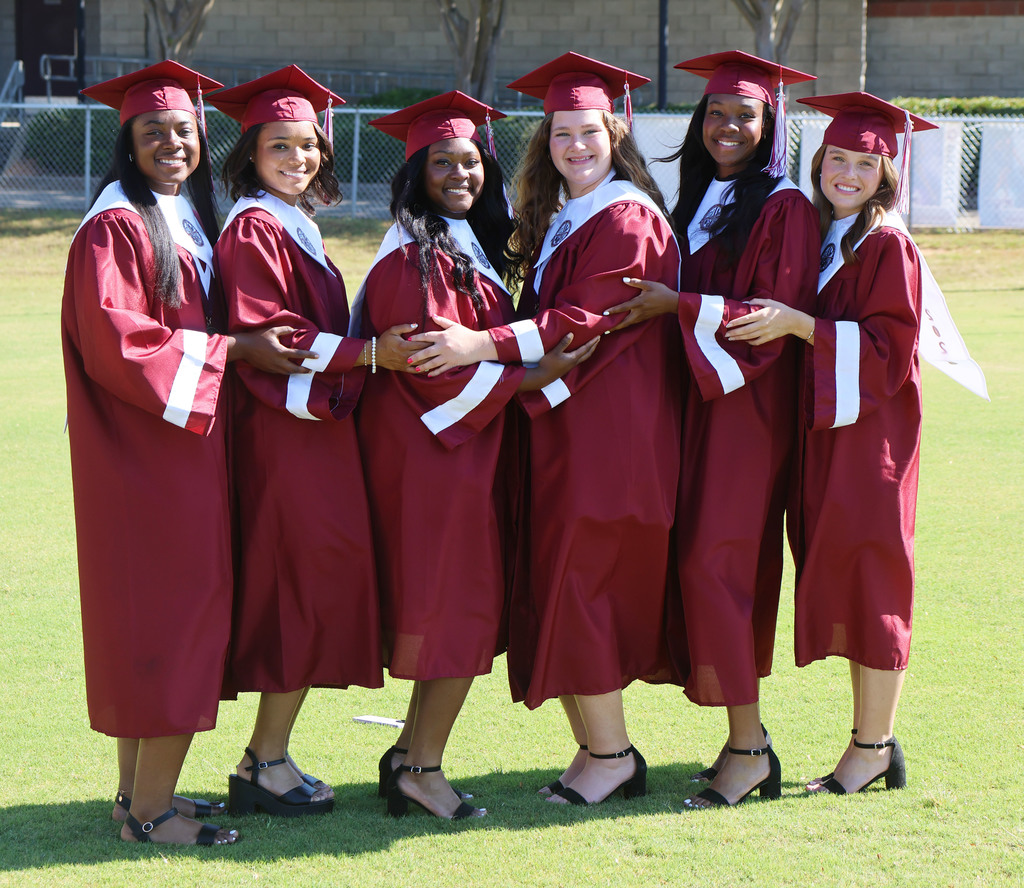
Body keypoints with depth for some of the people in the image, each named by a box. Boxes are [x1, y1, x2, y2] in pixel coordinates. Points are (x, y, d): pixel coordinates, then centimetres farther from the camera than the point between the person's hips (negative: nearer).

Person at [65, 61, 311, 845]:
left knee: (162, 616, 11)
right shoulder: (115, 228, -11)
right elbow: (116, 340, -20)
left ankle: (141, 793, 17)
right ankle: (151, 807, -4)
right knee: (170, 610, -8)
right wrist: (229, 349, -17)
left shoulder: (191, 222, 17)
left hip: (186, 444, 9)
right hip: (145, 452, -9)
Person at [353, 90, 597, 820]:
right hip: (432, 450, -10)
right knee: (459, 605, -7)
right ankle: (422, 767, 0)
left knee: (456, 609, 10)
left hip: (470, 442, 10)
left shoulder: (472, 246, 16)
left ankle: (412, 759, 17)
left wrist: (532, 351, 7)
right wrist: (529, 376, -17)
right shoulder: (414, 255, -14)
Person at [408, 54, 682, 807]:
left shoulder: (628, 221, -11)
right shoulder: (557, 220, 17)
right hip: (558, 430, 9)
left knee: (579, 588, -8)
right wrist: (489, 345, 4)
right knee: (558, 593, 8)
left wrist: (487, 345, -28)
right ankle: (596, 749, 14)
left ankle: (612, 753, 1)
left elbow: (586, 320, -20)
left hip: (609, 433, -9)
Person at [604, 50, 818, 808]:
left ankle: (749, 748, -8)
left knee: (715, 561, -12)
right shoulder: (697, 202, 17)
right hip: (696, 401, 8)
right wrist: (657, 305, 6)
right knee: (710, 563, 6)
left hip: (747, 404, -8)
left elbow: (780, 315, -15)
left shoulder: (784, 209, -7)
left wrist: (680, 305, -21)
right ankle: (746, 736, 12)